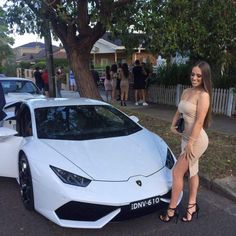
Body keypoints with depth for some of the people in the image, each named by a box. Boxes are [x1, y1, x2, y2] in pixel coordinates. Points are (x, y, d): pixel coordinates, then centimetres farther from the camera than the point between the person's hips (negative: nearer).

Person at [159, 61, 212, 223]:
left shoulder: (203, 95, -17)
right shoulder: (186, 92, 8)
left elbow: (199, 122, -21)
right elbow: (179, 112, 19)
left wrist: (190, 143, -21)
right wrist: (173, 125, 3)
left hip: (196, 140, -8)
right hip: (186, 137, 9)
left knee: (177, 173, -3)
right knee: (192, 172, 17)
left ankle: (172, 209, 13)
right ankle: (192, 206, 31)